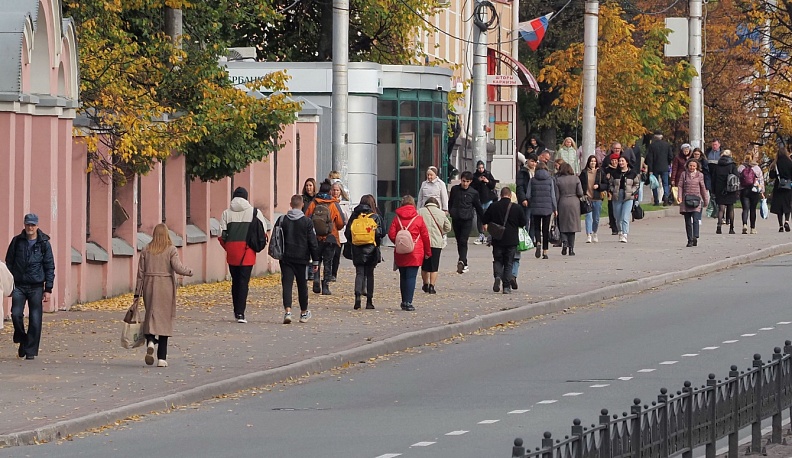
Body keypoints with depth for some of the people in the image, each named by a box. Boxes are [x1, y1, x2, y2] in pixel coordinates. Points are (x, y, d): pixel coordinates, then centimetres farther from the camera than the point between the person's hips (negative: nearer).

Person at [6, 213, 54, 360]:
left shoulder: (44, 243, 2)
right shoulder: (17, 241, 5)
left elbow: (50, 267, 4)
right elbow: (9, 263, 9)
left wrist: (48, 289, -2)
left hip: (36, 287, -1)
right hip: (19, 286, 1)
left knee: (35, 320, -2)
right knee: (16, 314, -12)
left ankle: (31, 351, 6)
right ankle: (22, 341, 12)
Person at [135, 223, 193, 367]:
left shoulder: (146, 250, 3)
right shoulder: (171, 250, -5)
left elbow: (140, 273, 5)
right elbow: (177, 267, -15)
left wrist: (138, 292, 10)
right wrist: (189, 272, 6)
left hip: (149, 286, 2)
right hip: (166, 287, -2)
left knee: (151, 316, 10)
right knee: (164, 319, 4)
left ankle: (150, 341, -22)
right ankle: (162, 358, 4)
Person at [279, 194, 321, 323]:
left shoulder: (282, 220, 0)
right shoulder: (307, 221, -5)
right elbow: (313, 243, -3)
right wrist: (315, 261, 3)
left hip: (286, 258, 1)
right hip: (302, 258, -1)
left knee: (287, 284, -3)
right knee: (302, 285, 12)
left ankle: (287, 311, -20)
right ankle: (304, 313, 24)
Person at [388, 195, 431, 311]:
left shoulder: (397, 218, 0)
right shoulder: (418, 219, -4)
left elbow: (391, 234, -2)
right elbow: (425, 236, 1)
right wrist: (428, 252, 12)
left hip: (400, 254, 2)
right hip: (415, 253, -2)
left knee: (403, 277, 14)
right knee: (411, 277, -4)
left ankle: (404, 301, 20)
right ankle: (408, 302, -11)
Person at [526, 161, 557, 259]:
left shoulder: (533, 180, -2)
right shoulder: (549, 180, -2)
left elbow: (528, 195, 0)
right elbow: (552, 195, -1)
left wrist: (530, 204, 19)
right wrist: (555, 209, 7)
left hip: (536, 207, 0)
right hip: (547, 208, 0)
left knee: (537, 228, 11)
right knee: (546, 229, 7)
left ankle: (538, 243, -18)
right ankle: (545, 251, 7)